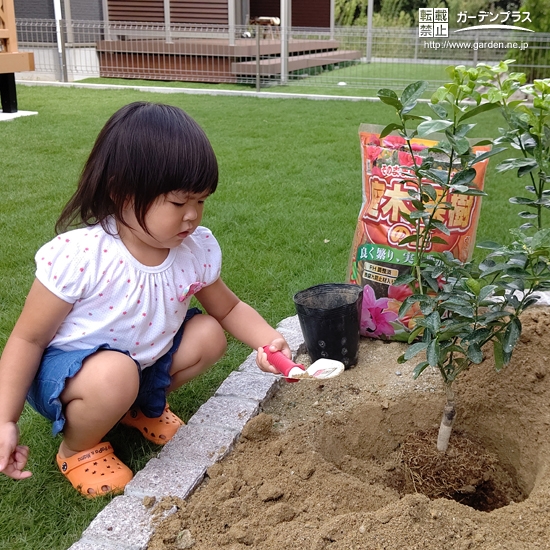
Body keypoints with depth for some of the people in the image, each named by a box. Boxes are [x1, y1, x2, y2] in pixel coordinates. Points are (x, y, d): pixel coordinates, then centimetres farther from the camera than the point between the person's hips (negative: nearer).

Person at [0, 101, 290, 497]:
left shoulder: (197, 250, -13)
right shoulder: (78, 256, -29)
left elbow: (229, 309, 4)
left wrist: (267, 340, -16)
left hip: (144, 360, 6)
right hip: (65, 367, -6)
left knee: (209, 334, -9)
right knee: (114, 376, -36)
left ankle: (144, 406, 14)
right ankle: (78, 448, -2)